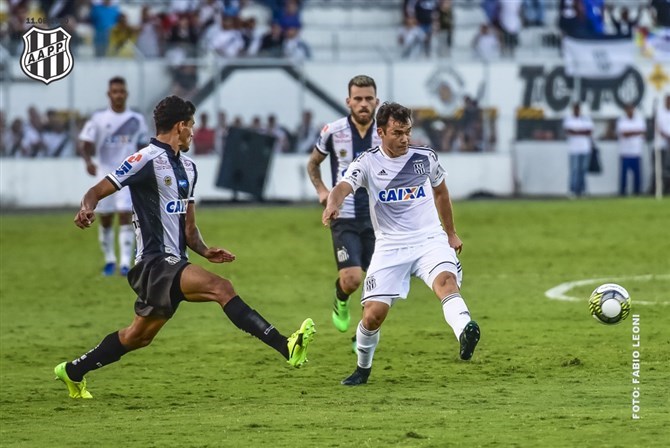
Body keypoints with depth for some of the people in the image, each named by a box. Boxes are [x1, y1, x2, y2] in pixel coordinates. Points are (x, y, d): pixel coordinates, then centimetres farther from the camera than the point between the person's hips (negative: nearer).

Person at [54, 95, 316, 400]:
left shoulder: (187, 168, 18)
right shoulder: (147, 159, -9)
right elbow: (98, 191, -11)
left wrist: (205, 251, 3)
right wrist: (87, 209, -33)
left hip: (173, 264, 10)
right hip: (155, 261, -10)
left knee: (139, 335, 17)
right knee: (221, 288, -26)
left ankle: (73, 372, 34)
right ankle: (285, 347, -36)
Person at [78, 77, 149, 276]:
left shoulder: (136, 120, 5)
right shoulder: (98, 119, 0)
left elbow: (142, 147, 13)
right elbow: (85, 144, -4)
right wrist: (88, 161, -23)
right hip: (105, 175, 1)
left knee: (125, 216, -13)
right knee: (105, 219, 7)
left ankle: (125, 262, -17)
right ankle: (109, 260, 23)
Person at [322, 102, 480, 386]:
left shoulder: (426, 157, 4)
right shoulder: (368, 162, -5)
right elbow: (344, 186, -24)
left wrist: (451, 233, 29)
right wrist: (333, 204, -48)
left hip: (430, 240, 0)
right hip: (390, 246, 0)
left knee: (446, 281, -32)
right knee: (373, 314, -5)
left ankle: (465, 334, -57)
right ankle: (363, 368, 23)